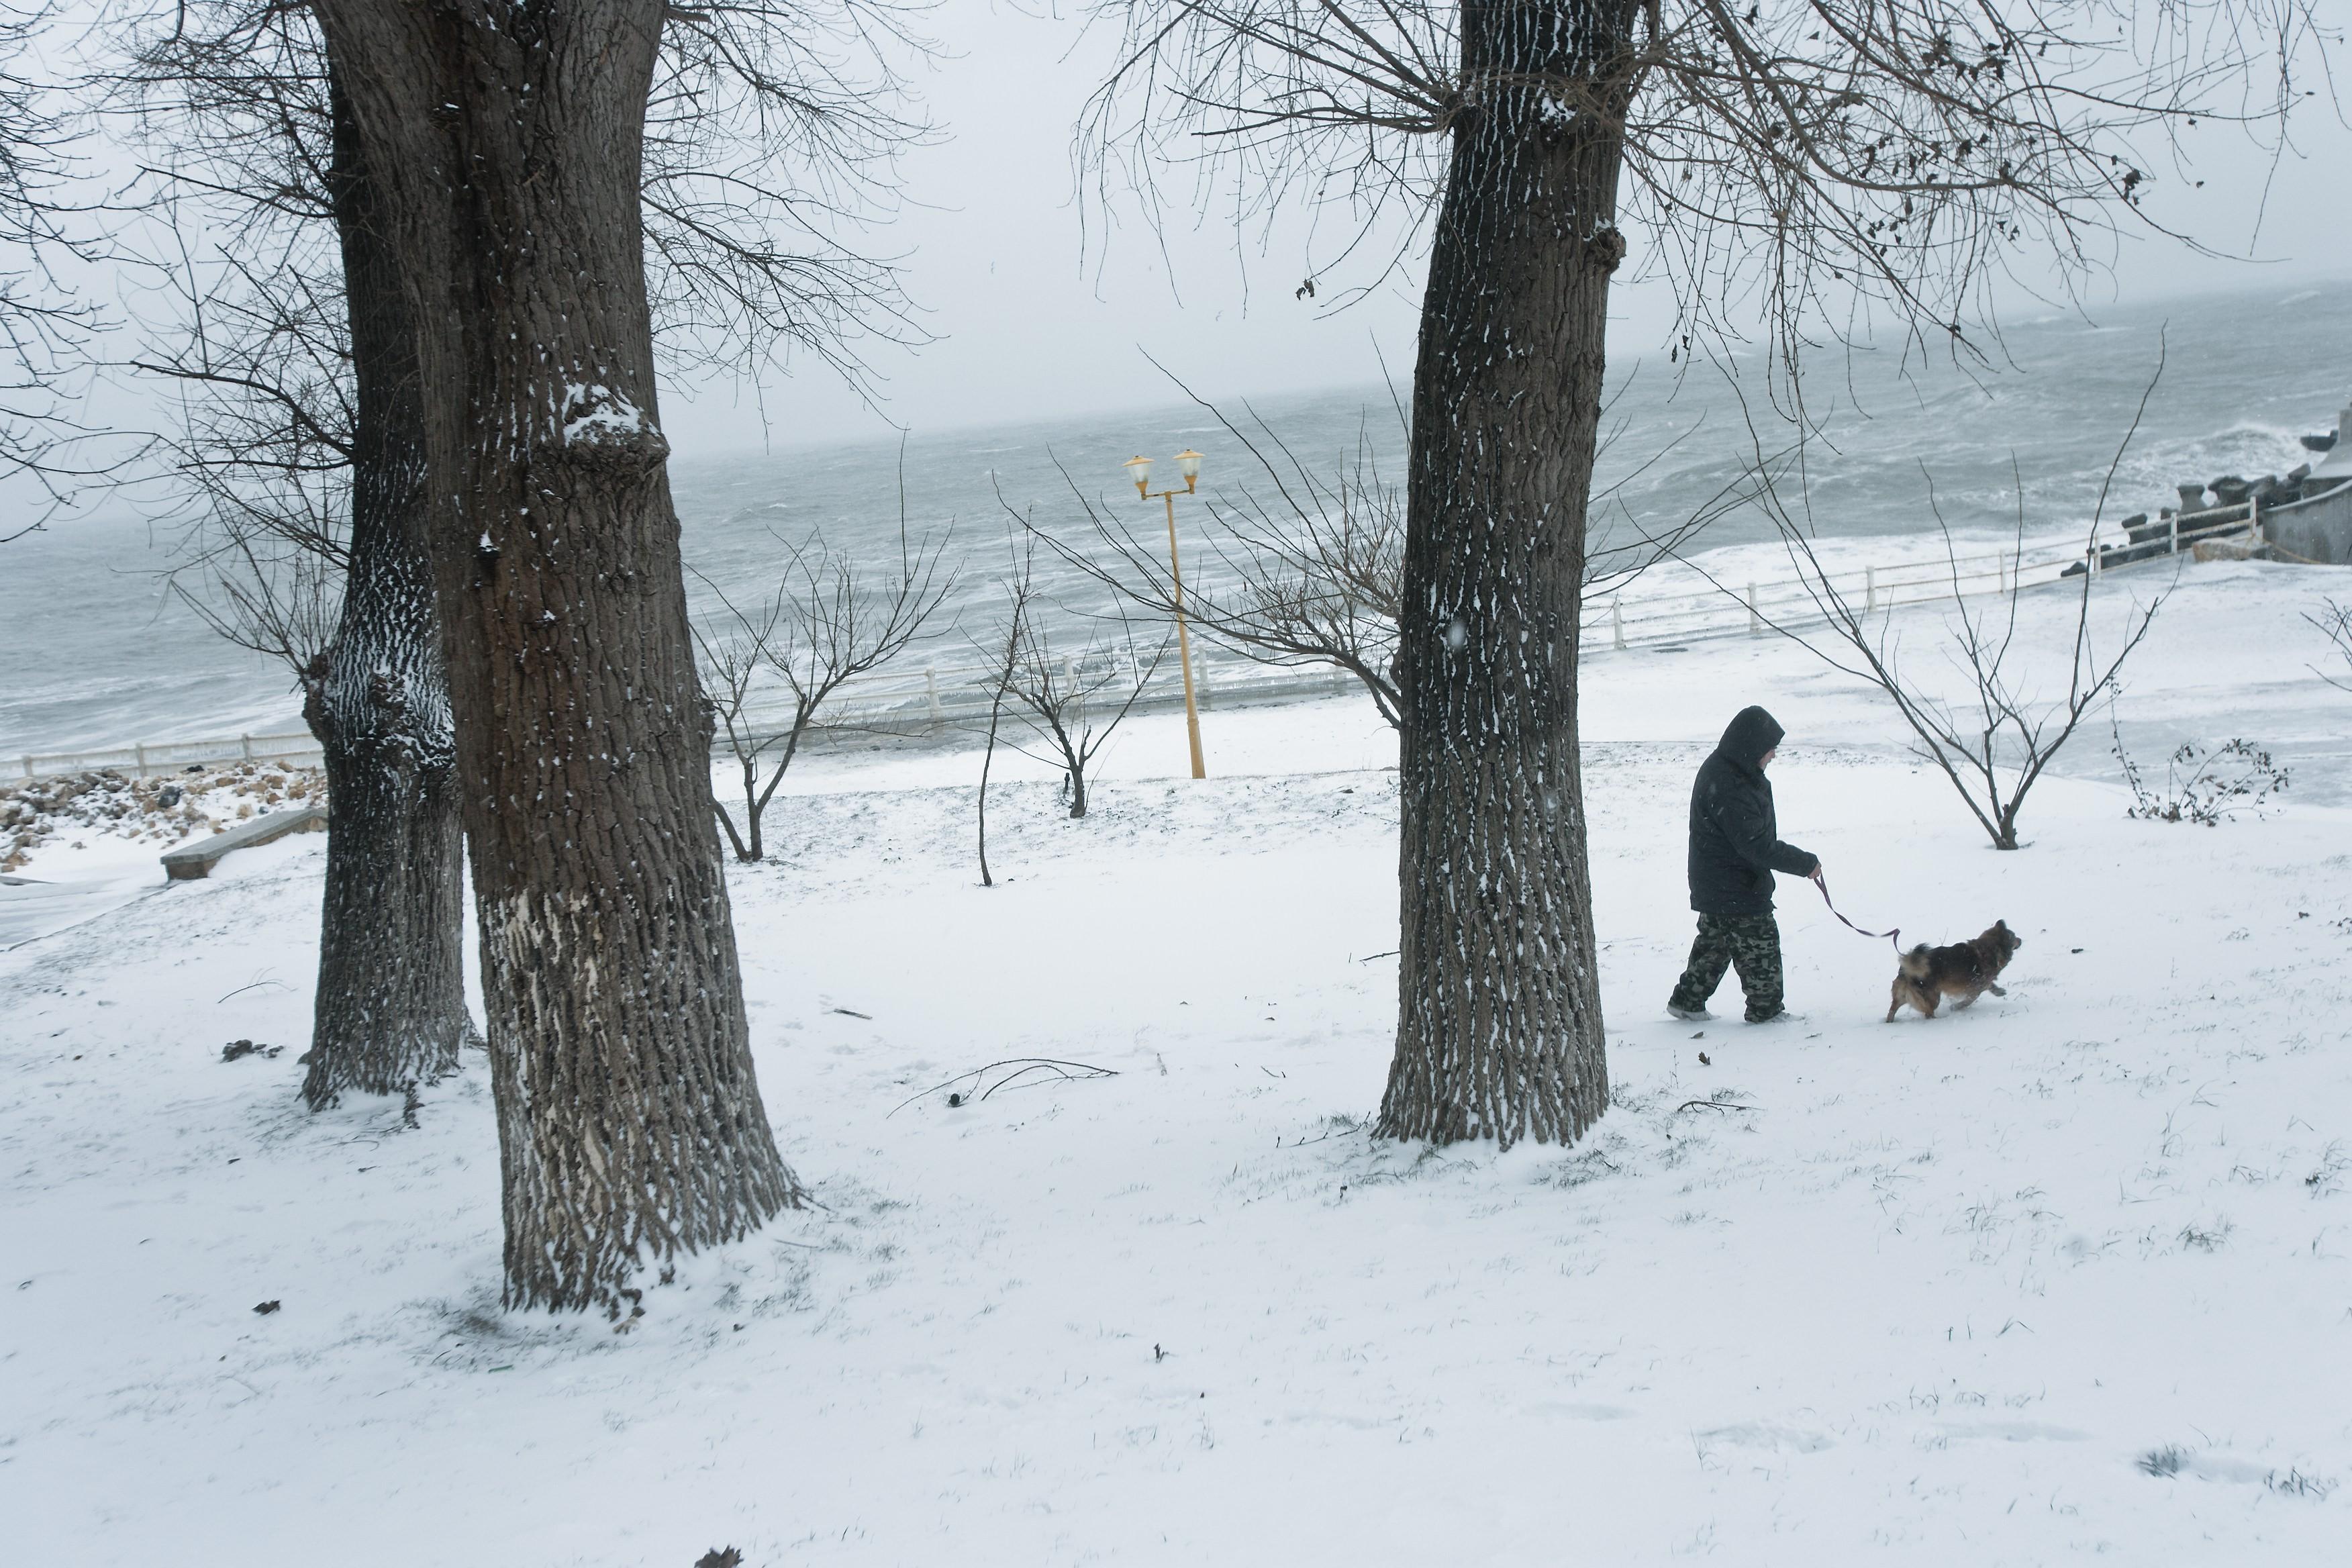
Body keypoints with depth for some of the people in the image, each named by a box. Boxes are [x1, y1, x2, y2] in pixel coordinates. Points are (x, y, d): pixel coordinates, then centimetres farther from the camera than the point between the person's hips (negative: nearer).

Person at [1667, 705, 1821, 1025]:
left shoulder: (1719, 769, 4)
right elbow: (1757, 845, -28)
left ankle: (1687, 1001, 27)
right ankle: (1765, 1010, 16)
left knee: (1715, 941, 20)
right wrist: (1806, 864, -20)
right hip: (1737, 890, -10)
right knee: (1760, 944, 3)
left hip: (1713, 887, 10)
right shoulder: (1730, 790, -30)